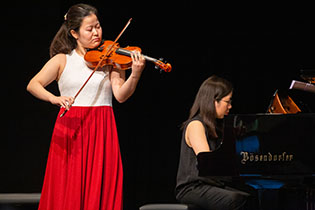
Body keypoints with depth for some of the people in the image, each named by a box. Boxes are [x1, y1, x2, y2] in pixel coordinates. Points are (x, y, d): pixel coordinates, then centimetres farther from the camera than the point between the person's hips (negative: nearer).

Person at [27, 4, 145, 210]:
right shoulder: (62, 60, 6)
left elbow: (120, 95, -6)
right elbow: (33, 85, -4)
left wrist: (135, 75, -25)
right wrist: (54, 98, -24)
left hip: (102, 131, 0)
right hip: (70, 130, 0)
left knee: (101, 188, -3)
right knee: (68, 191, -1)